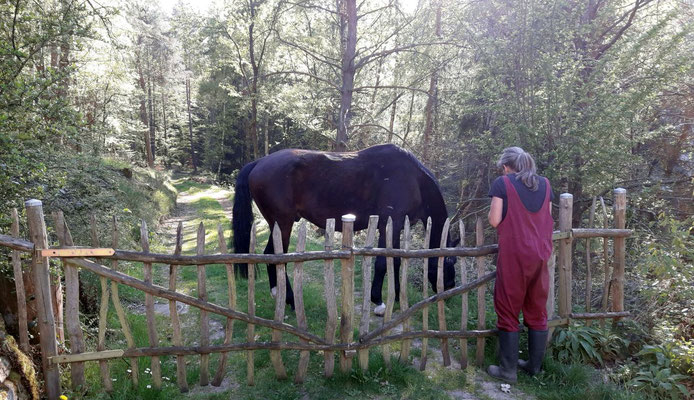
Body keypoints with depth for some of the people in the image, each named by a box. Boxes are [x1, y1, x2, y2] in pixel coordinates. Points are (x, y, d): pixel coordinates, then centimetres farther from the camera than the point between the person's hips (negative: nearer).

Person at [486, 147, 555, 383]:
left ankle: (508, 370, 10)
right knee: (537, 310, 14)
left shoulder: (502, 183, -5)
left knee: (508, 310, 4)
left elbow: (494, 220, -9)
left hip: (513, 255, -5)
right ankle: (534, 366, 25)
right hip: (540, 254, 5)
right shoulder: (544, 184, 10)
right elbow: (547, 219, 13)